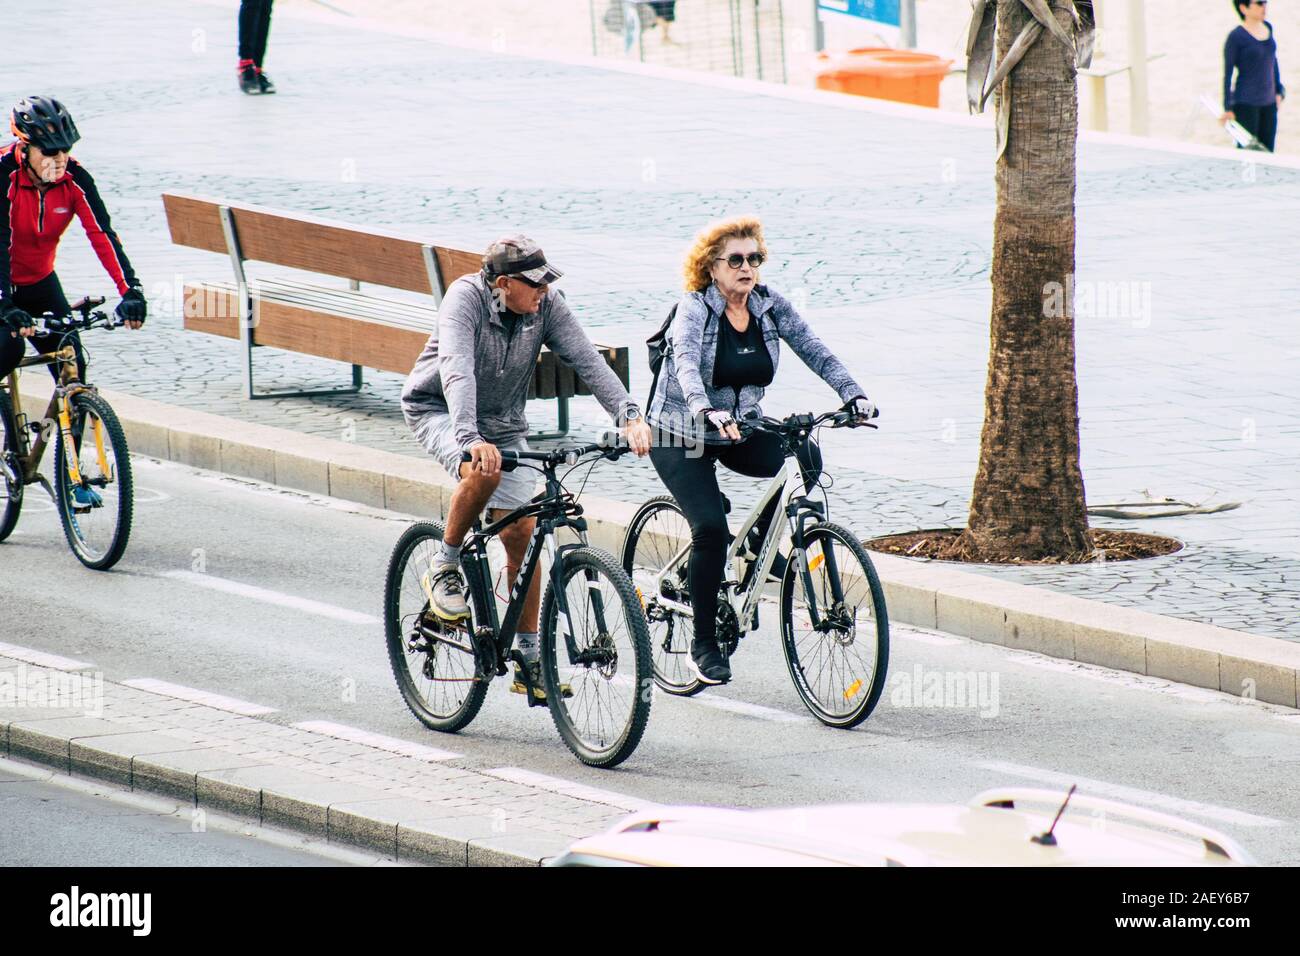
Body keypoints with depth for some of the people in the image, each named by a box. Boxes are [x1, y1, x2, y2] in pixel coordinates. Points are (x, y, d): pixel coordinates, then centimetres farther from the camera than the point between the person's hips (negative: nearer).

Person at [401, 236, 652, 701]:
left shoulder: (547, 305, -15)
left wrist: (628, 416, -38)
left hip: (502, 423, 5)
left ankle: (529, 662, 4)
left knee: (522, 533, -3)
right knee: (484, 471, -36)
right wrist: (471, 438, -55)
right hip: (439, 411, -5)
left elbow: (587, 360, -23)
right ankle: (446, 566, -11)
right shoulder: (466, 297, -28)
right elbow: (456, 370, -40)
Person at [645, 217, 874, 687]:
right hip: (681, 436, -5)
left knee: (805, 457, -22)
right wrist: (707, 411, -55)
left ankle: (762, 538, 4)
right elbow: (686, 365, -35)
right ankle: (704, 644, -6)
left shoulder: (771, 307, -4)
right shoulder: (693, 310, -18)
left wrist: (853, 394, -30)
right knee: (711, 528, -21)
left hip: (741, 430, 5)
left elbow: (815, 351, -12)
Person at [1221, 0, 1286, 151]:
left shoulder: (1267, 28, 6)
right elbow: (1227, 73, -10)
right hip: (1246, 104, -6)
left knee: (1268, 150, 7)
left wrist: (1279, 91, 18)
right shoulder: (1236, 37, -13)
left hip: (1269, 103, 6)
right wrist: (1228, 109, -11)